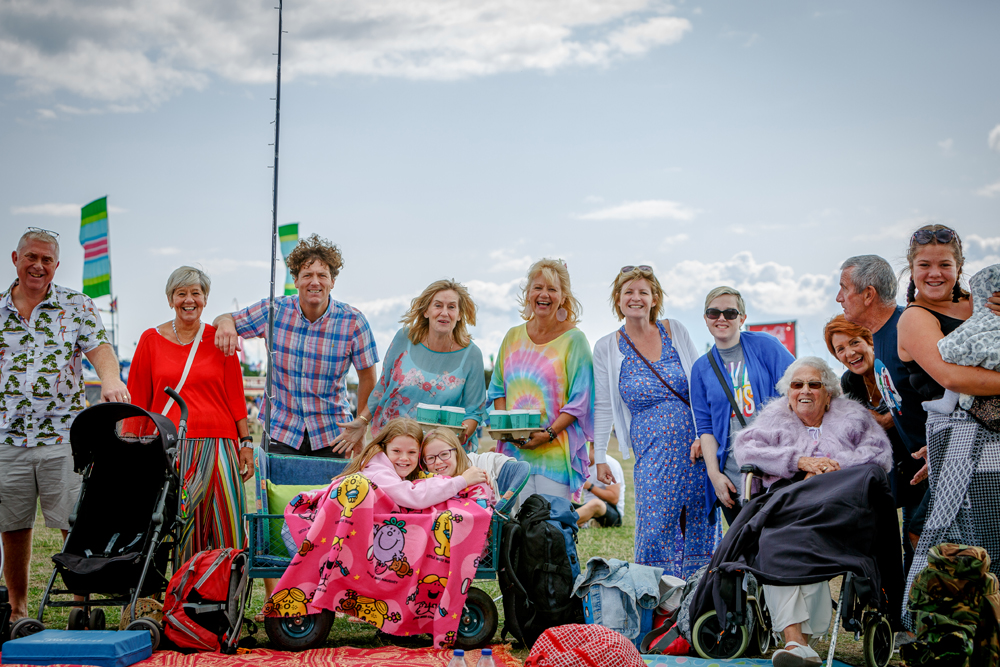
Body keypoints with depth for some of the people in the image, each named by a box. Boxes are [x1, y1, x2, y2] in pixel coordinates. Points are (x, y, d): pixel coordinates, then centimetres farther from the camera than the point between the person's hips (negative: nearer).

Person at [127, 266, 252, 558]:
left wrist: (246, 442, 5)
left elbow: (235, 396, 10)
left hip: (216, 445, 0)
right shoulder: (151, 339, 8)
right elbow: (138, 401, 10)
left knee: (223, 531, -4)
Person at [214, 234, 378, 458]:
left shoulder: (352, 321, -8)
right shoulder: (274, 311, -5)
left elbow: (367, 377, -1)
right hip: (280, 432, 1)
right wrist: (225, 323, -19)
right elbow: (227, 319, 7)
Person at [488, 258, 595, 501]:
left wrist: (549, 433, -17)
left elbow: (580, 401, -6)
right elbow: (497, 389, 17)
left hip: (556, 451, -4)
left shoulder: (574, 340, -2)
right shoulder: (513, 337, 12)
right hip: (514, 449, 4)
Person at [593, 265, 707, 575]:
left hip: (695, 442, 1)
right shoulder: (607, 348, 4)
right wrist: (599, 457, 4)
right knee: (657, 527, -6)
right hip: (651, 451, -1)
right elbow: (603, 407, 6)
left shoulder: (675, 331, 6)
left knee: (699, 524, 4)